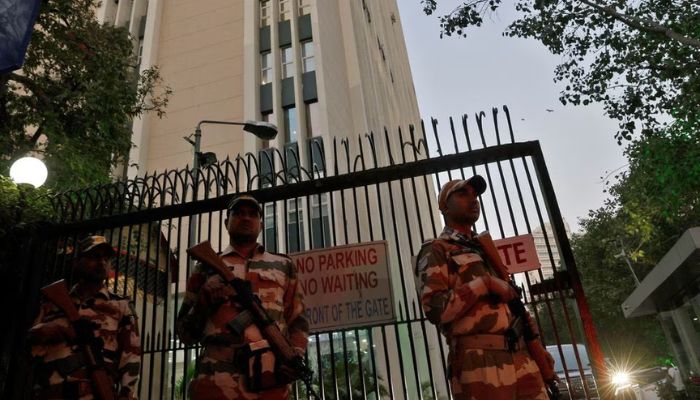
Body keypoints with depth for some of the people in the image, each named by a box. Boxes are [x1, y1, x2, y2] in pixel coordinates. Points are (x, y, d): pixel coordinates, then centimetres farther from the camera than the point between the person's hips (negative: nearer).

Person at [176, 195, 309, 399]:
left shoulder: (283, 266, 16)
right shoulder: (206, 268, 14)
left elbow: (298, 320, 14)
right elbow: (185, 333, 14)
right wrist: (203, 304, -6)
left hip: (271, 384, 1)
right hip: (215, 380, -1)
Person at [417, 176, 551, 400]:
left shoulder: (485, 249, 24)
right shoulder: (436, 251, -1)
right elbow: (435, 308, -15)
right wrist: (485, 283, -13)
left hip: (520, 357, 7)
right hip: (480, 363, -7)